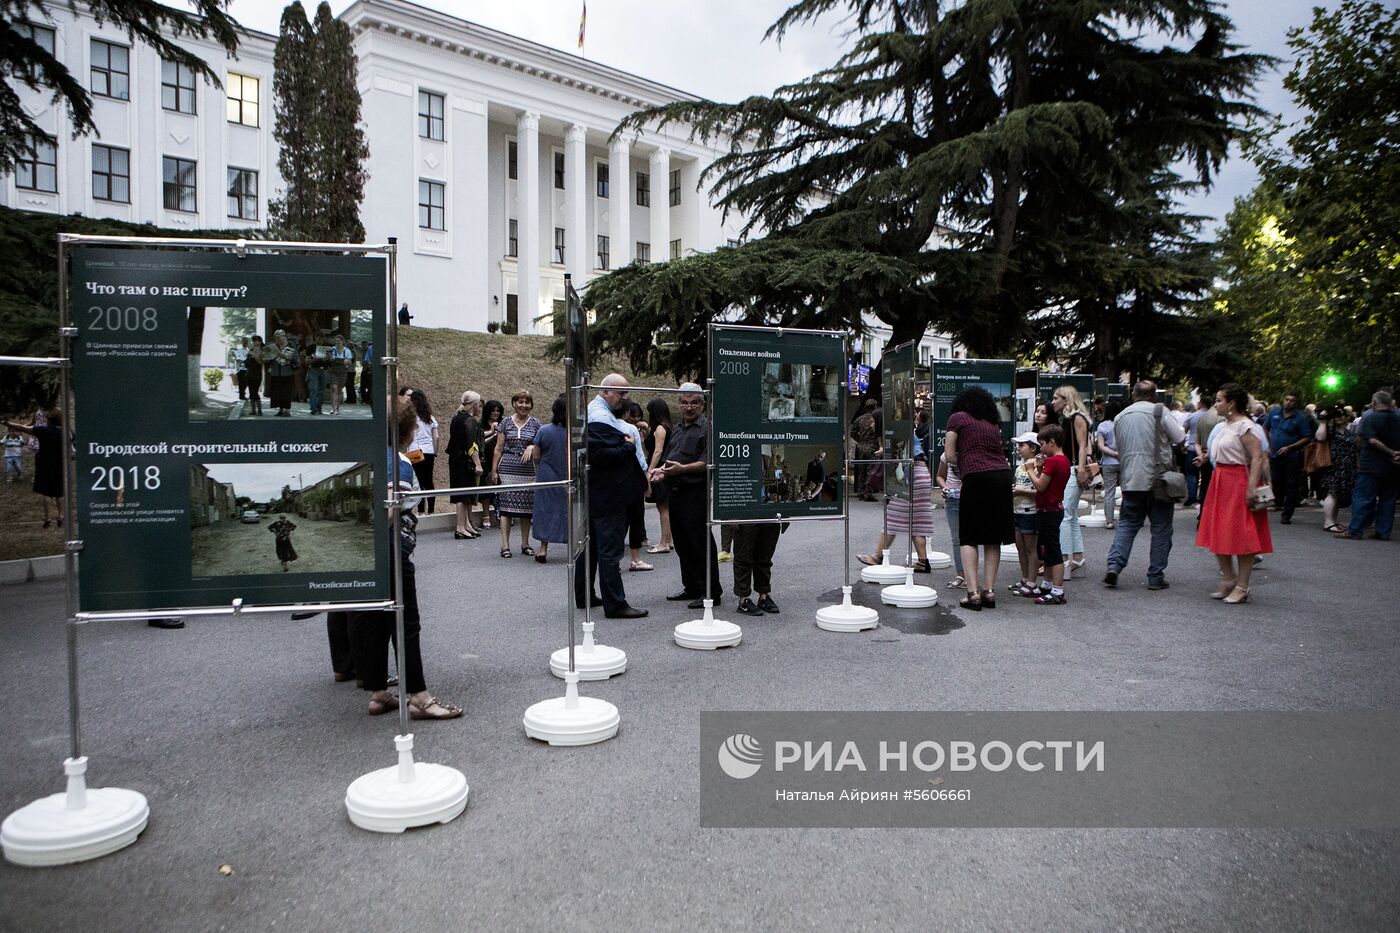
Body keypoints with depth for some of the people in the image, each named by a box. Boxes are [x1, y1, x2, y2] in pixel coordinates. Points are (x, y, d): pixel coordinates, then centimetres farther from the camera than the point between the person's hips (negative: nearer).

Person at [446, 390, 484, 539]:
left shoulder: (456, 418, 12)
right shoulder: (470, 420, -14)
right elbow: (472, 445, -20)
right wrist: (477, 464, -20)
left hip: (455, 459, 9)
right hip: (466, 461, -9)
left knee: (462, 494, 13)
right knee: (464, 494, -5)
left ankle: (467, 525, 20)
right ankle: (461, 528, -2)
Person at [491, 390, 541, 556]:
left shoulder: (536, 424, 7)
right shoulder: (506, 423, 8)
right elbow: (498, 448, 10)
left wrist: (532, 447, -15)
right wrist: (494, 470, 7)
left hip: (528, 471, 1)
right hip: (507, 470, -1)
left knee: (526, 508, 5)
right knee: (506, 506, -6)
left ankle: (525, 544, 18)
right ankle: (505, 546, -3)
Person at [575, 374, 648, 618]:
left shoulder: (593, 412, 15)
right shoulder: (601, 419, -19)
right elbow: (599, 454, -28)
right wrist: (629, 447, -17)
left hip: (591, 494, 11)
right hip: (607, 495, -11)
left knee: (590, 545, 17)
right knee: (610, 549, -6)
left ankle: (582, 596, 27)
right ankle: (615, 604, -2)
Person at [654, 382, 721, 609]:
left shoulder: (707, 428, -7)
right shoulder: (677, 429, 20)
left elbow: (708, 462, -17)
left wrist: (683, 468, -21)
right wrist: (662, 470, 8)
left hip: (696, 493, -9)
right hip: (676, 492, 9)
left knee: (701, 543, -5)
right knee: (682, 543, 14)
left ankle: (711, 592, 2)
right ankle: (691, 588, 25)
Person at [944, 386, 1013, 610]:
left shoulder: (958, 418, 8)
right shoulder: (993, 423, 23)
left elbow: (949, 456, 4)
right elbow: (997, 451, 13)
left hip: (976, 477, -5)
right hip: (1003, 473, 5)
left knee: (968, 537, 3)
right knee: (993, 537, 12)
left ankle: (973, 592, -4)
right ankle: (989, 591, 11)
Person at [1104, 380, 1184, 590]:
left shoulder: (1120, 416, 10)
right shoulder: (1159, 411, -6)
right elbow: (1180, 437, 0)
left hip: (1129, 480, 4)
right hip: (1157, 478, -4)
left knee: (1127, 523, 11)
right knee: (1161, 528, 5)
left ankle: (1114, 564, -7)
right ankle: (1156, 576, 6)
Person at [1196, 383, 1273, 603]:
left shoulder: (1244, 426, -13)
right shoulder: (1224, 425, 13)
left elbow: (1258, 457, -20)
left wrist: (1251, 488, -26)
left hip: (1239, 482, -9)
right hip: (1220, 483, 9)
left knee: (1241, 535, -3)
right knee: (1218, 534, 10)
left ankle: (1242, 587, 4)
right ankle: (1228, 580, 21)